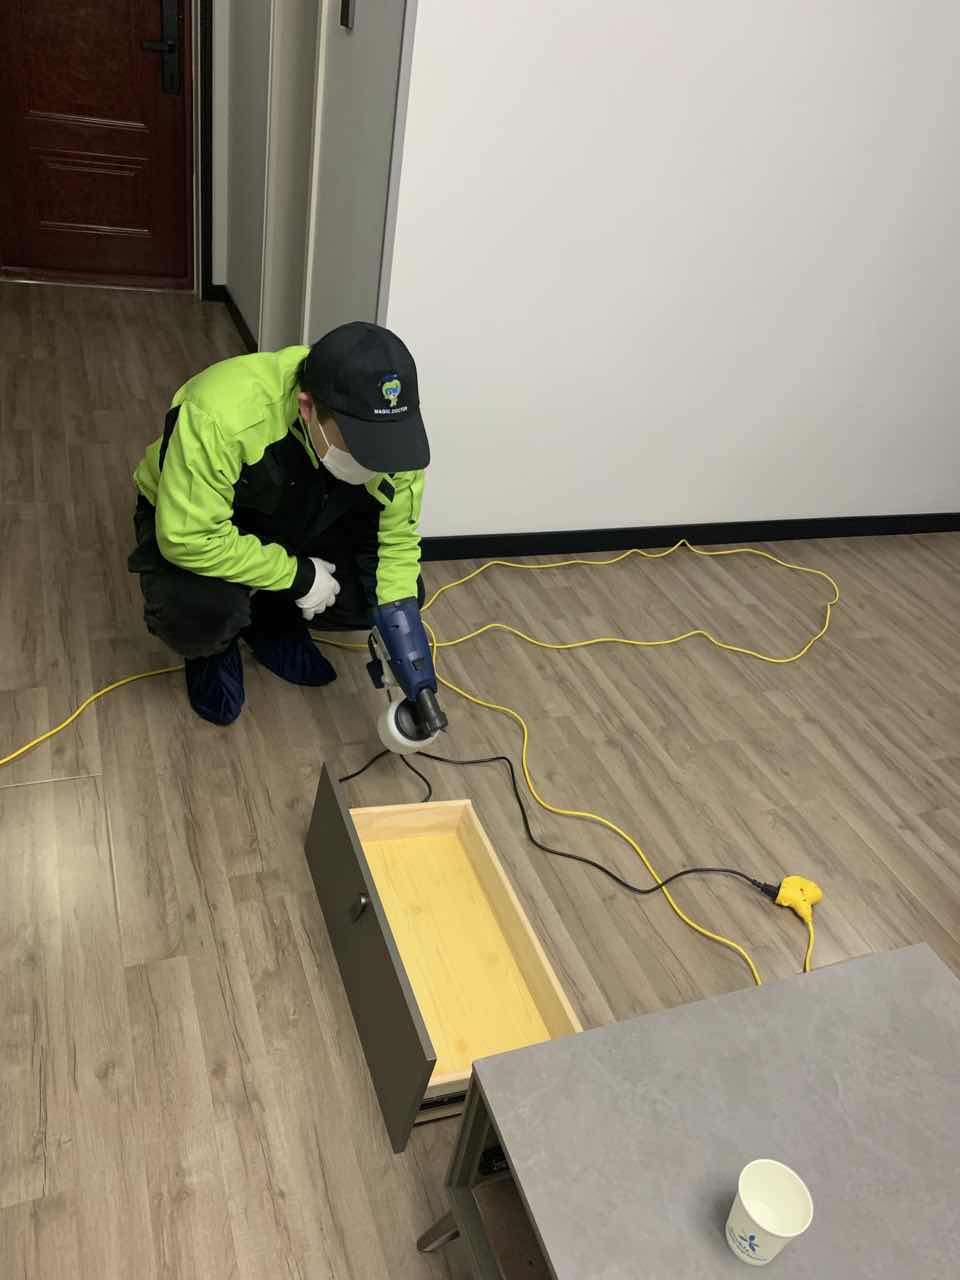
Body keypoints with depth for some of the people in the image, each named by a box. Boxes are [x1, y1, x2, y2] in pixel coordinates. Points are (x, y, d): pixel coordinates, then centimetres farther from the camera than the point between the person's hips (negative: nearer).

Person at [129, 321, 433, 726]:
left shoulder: (390, 428, -25)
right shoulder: (222, 414, -41)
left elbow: (397, 538, -14)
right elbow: (188, 538, -35)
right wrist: (296, 576, -29)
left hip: (301, 523, 5)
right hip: (191, 521, -4)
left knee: (395, 597, -12)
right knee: (200, 613, -35)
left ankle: (274, 621, 13)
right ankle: (213, 648, 3)